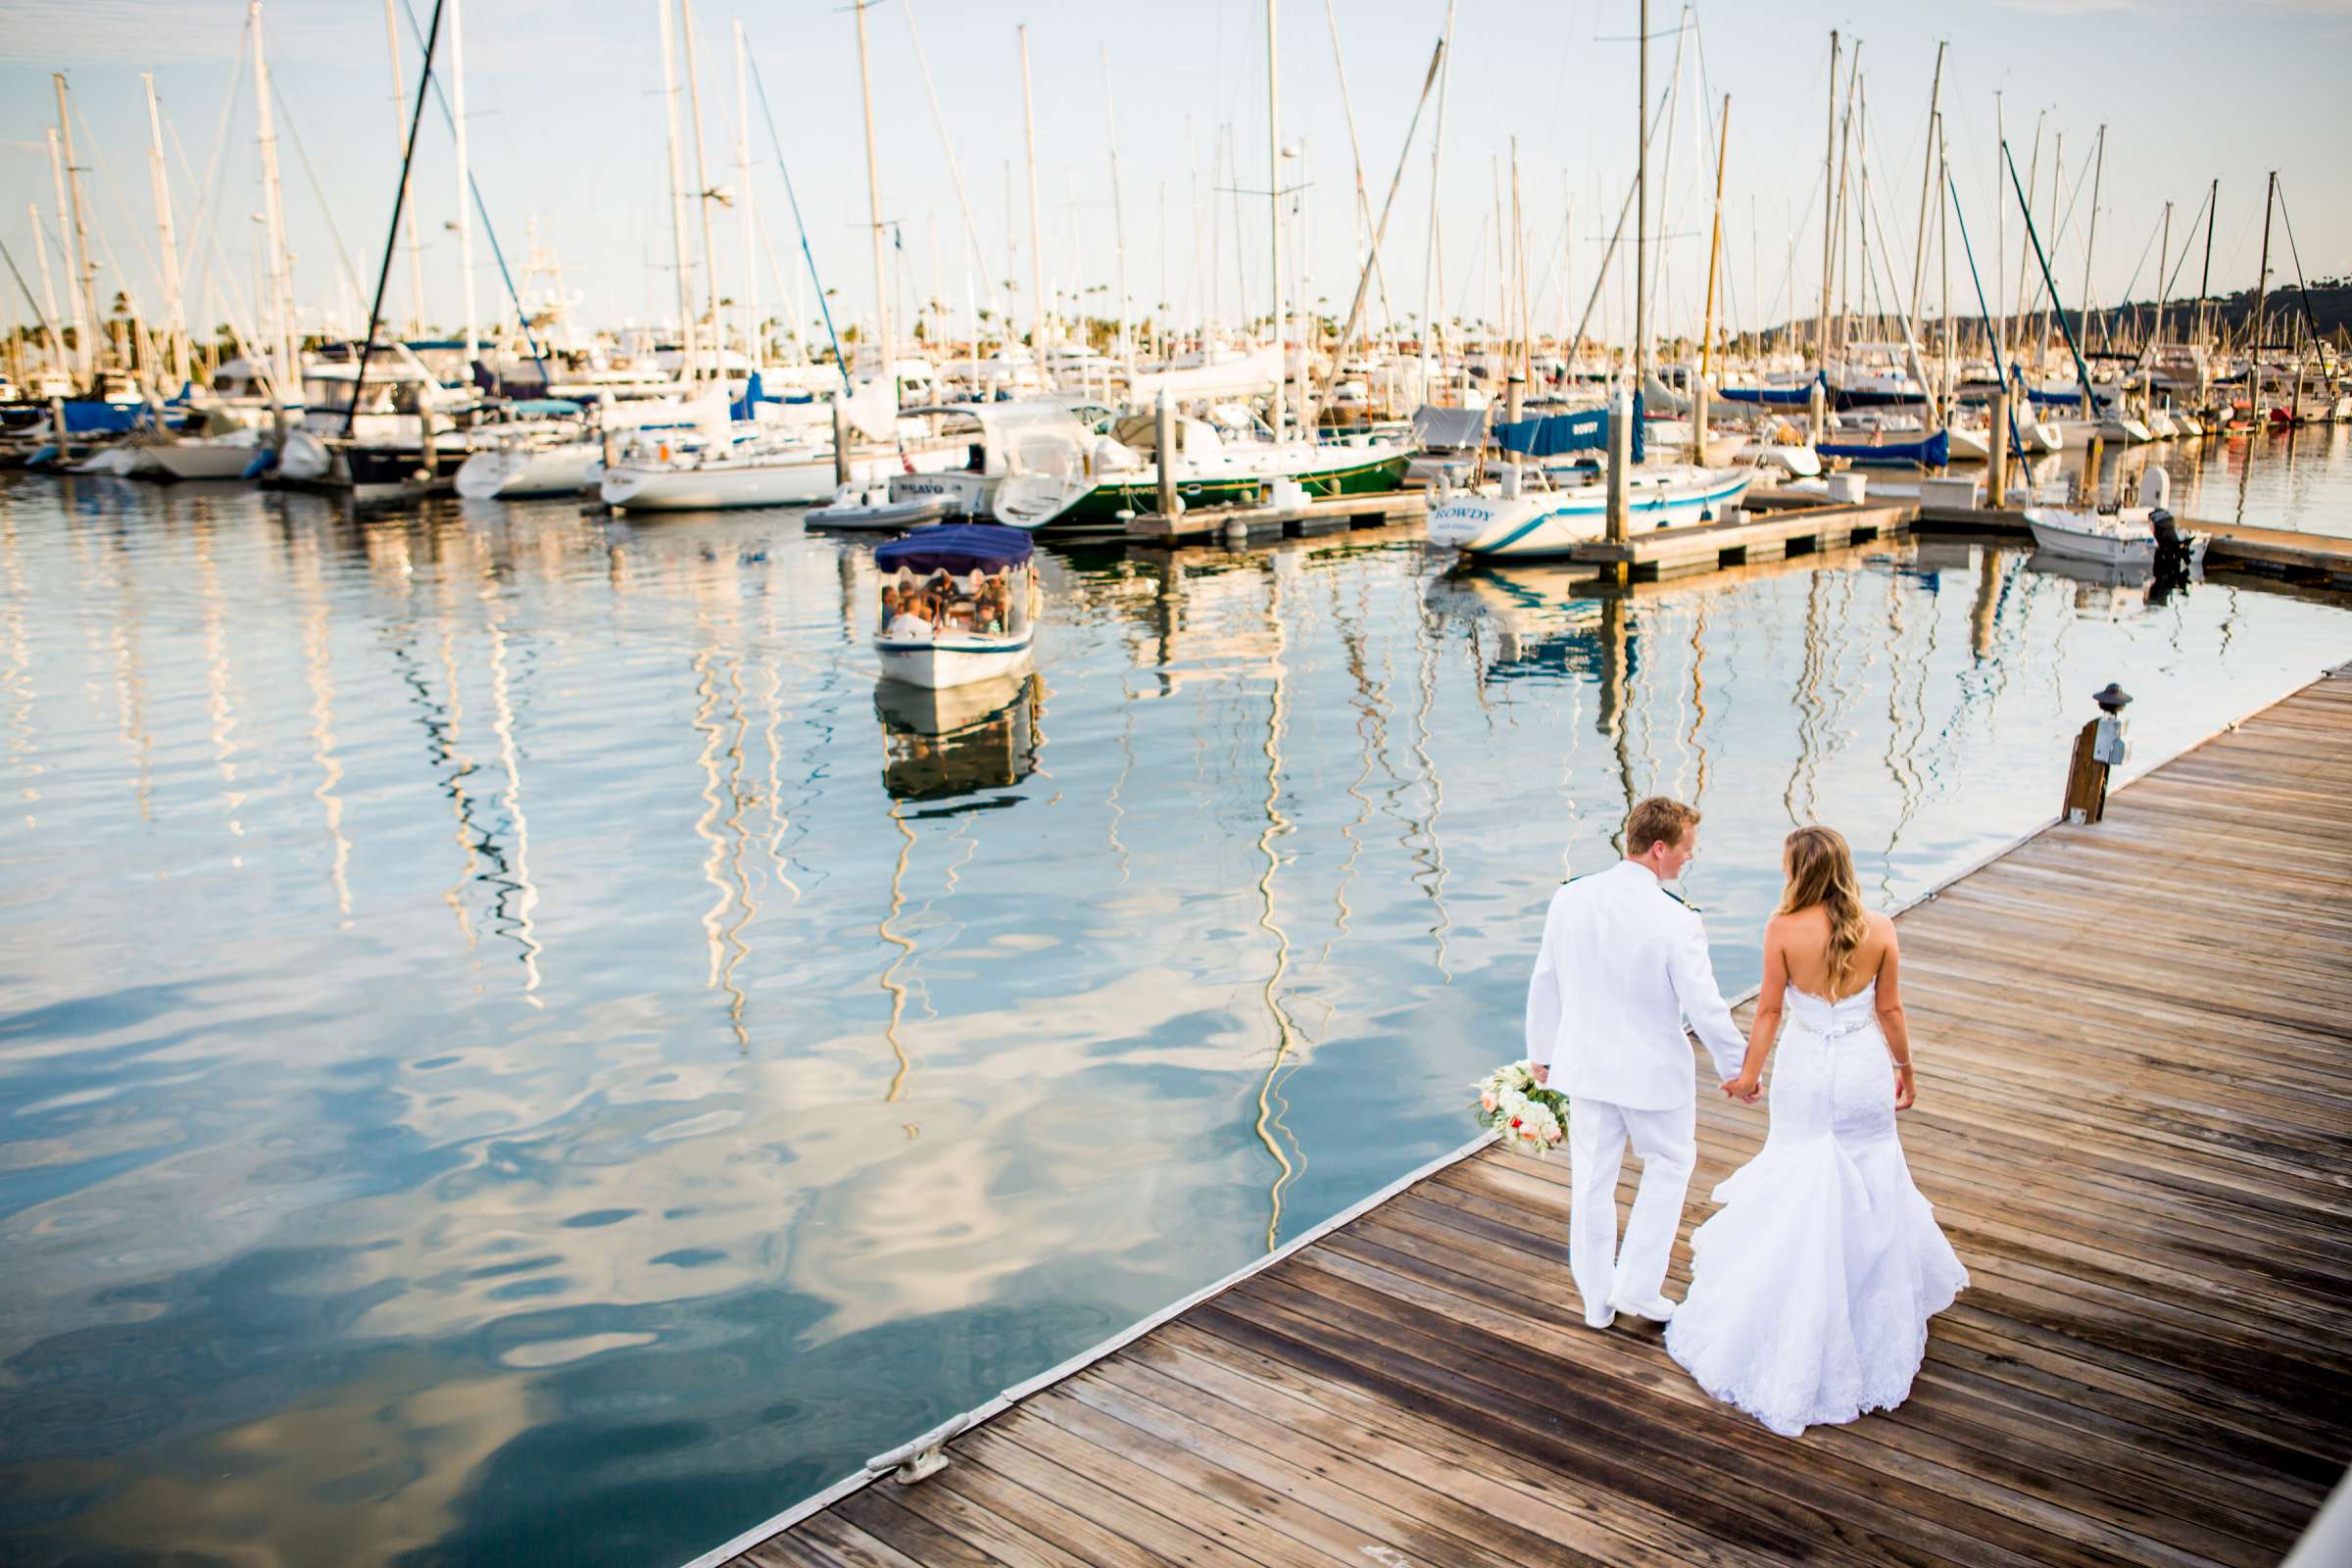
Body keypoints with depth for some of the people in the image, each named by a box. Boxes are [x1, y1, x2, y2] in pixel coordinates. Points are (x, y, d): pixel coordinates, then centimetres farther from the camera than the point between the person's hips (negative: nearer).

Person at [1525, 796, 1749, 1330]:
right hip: (1652, 1070, -4)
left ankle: (1596, 1300, 31)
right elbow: (1705, 1007, -17)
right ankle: (1636, 1285, 23)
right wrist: (1736, 1068, 0)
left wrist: (1541, 1053, 14)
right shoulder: (1677, 921, -24)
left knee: (1592, 1180, 17)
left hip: (1585, 1064, 4)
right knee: (1670, 1163, 22)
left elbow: (1544, 985, 0)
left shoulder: (1570, 899, -10)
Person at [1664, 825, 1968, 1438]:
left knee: (1797, 1190, 15)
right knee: (1866, 1188, 19)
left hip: (1804, 1074, -1)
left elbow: (1769, 1010, -9)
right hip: (1864, 1071, 1)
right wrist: (1906, 1068, 14)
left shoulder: (1783, 929, -17)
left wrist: (1749, 1074, 5)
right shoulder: (1879, 929, -12)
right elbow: (1890, 1010, -3)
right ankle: (1871, 1317, 36)